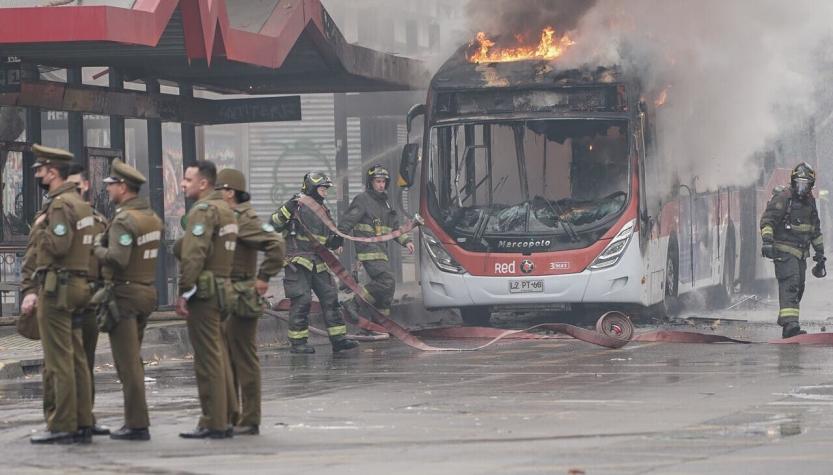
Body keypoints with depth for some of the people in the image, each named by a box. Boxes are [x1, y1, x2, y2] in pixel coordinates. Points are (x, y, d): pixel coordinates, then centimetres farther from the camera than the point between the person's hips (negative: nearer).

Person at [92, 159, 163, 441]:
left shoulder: (124, 220, -17)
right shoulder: (152, 218, 11)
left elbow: (117, 258, -28)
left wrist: (96, 249, -10)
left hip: (124, 294, -9)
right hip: (148, 292, 9)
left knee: (127, 363, -5)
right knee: (133, 360, 17)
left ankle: (137, 425, -4)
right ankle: (137, 421, 19)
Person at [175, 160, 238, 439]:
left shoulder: (204, 210, -13)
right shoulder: (226, 209, 18)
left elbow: (194, 255, -19)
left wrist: (184, 292, -18)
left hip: (203, 290, -10)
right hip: (223, 288, 10)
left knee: (208, 359, -7)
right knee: (219, 357, 13)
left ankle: (213, 424, -6)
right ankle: (225, 420, 16)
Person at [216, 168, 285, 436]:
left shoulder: (244, 220, -15)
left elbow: (275, 244, -26)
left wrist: (264, 278, -20)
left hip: (240, 300, -10)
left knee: (244, 361, -5)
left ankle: (249, 422, -1)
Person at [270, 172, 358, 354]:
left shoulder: (324, 210, 16)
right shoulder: (297, 205, -6)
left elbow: (327, 241, 21)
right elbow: (274, 225, -13)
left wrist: (336, 241, -1)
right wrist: (287, 209, -26)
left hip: (318, 263, 7)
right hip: (297, 262, -7)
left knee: (330, 297, 2)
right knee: (301, 300, -8)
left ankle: (338, 338, 5)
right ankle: (298, 342, -1)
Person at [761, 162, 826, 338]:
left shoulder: (809, 201, 16)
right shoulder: (783, 198, -8)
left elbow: (815, 230, 26)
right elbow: (767, 220, -16)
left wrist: (820, 252, 26)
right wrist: (767, 239, -31)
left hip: (801, 253, 8)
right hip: (784, 251, -8)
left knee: (798, 287, 8)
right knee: (790, 285, -19)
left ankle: (787, 322, 15)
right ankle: (790, 324, -29)